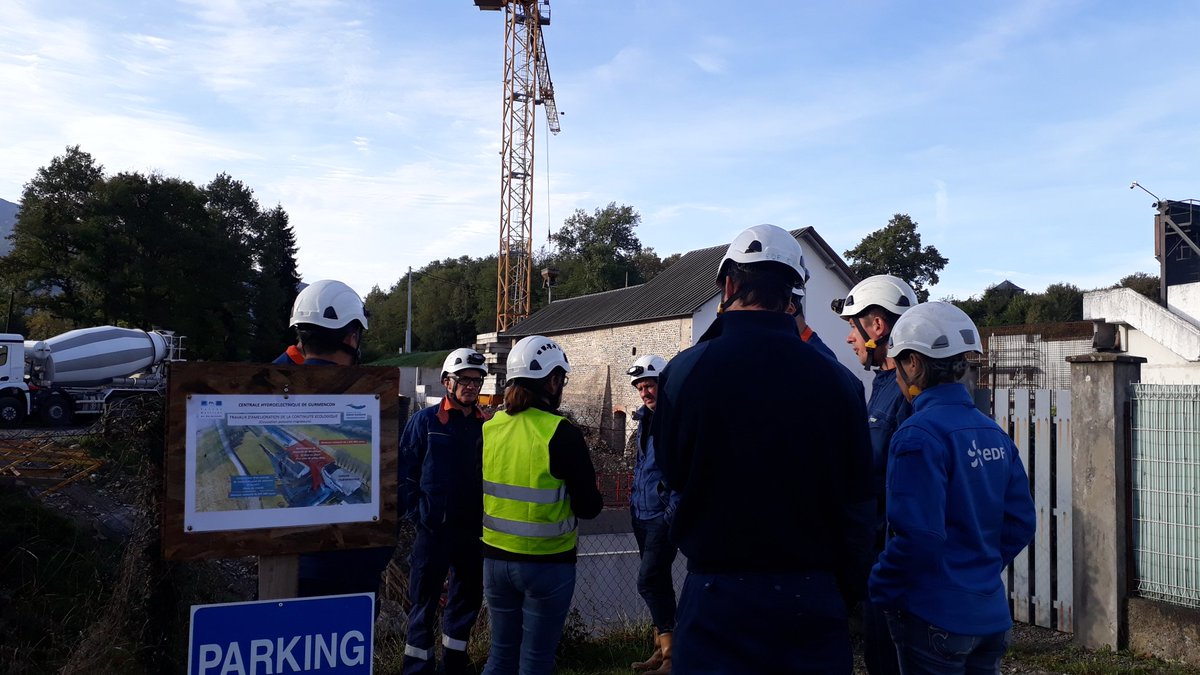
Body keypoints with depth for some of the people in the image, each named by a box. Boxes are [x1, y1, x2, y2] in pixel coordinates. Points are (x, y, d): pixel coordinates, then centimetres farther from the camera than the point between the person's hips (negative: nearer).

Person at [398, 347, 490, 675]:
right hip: (434, 528, -4)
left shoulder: (488, 426, 5)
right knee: (425, 601, 6)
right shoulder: (425, 421, -4)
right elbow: (405, 472, -5)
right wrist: (418, 514, -10)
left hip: (474, 529, 4)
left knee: (468, 598, 14)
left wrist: (486, 514, 2)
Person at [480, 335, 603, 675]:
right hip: (547, 564, -5)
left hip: (496, 558, 5)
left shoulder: (488, 429, -2)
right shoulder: (561, 434, -16)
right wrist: (592, 496, 8)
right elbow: (588, 507, -12)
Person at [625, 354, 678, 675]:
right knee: (657, 581, 14)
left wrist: (674, 509, -20)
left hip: (664, 515, -9)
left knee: (649, 581, -12)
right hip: (643, 513, 9)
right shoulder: (646, 418, 13)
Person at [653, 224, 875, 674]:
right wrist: (850, 593, 14)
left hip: (719, 591, -2)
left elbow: (672, 472, 3)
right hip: (814, 595, 2)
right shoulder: (833, 379, -6)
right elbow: (857, 501, 2)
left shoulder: (687, 369, -11)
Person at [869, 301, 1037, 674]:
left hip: (935, 619, -7)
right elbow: (1021, 522, 7)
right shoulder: (993, 433, 4)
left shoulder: (919, 435, -19)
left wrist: (881, 588, -11)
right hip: (991, 616, 7)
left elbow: (918, 536, -24)